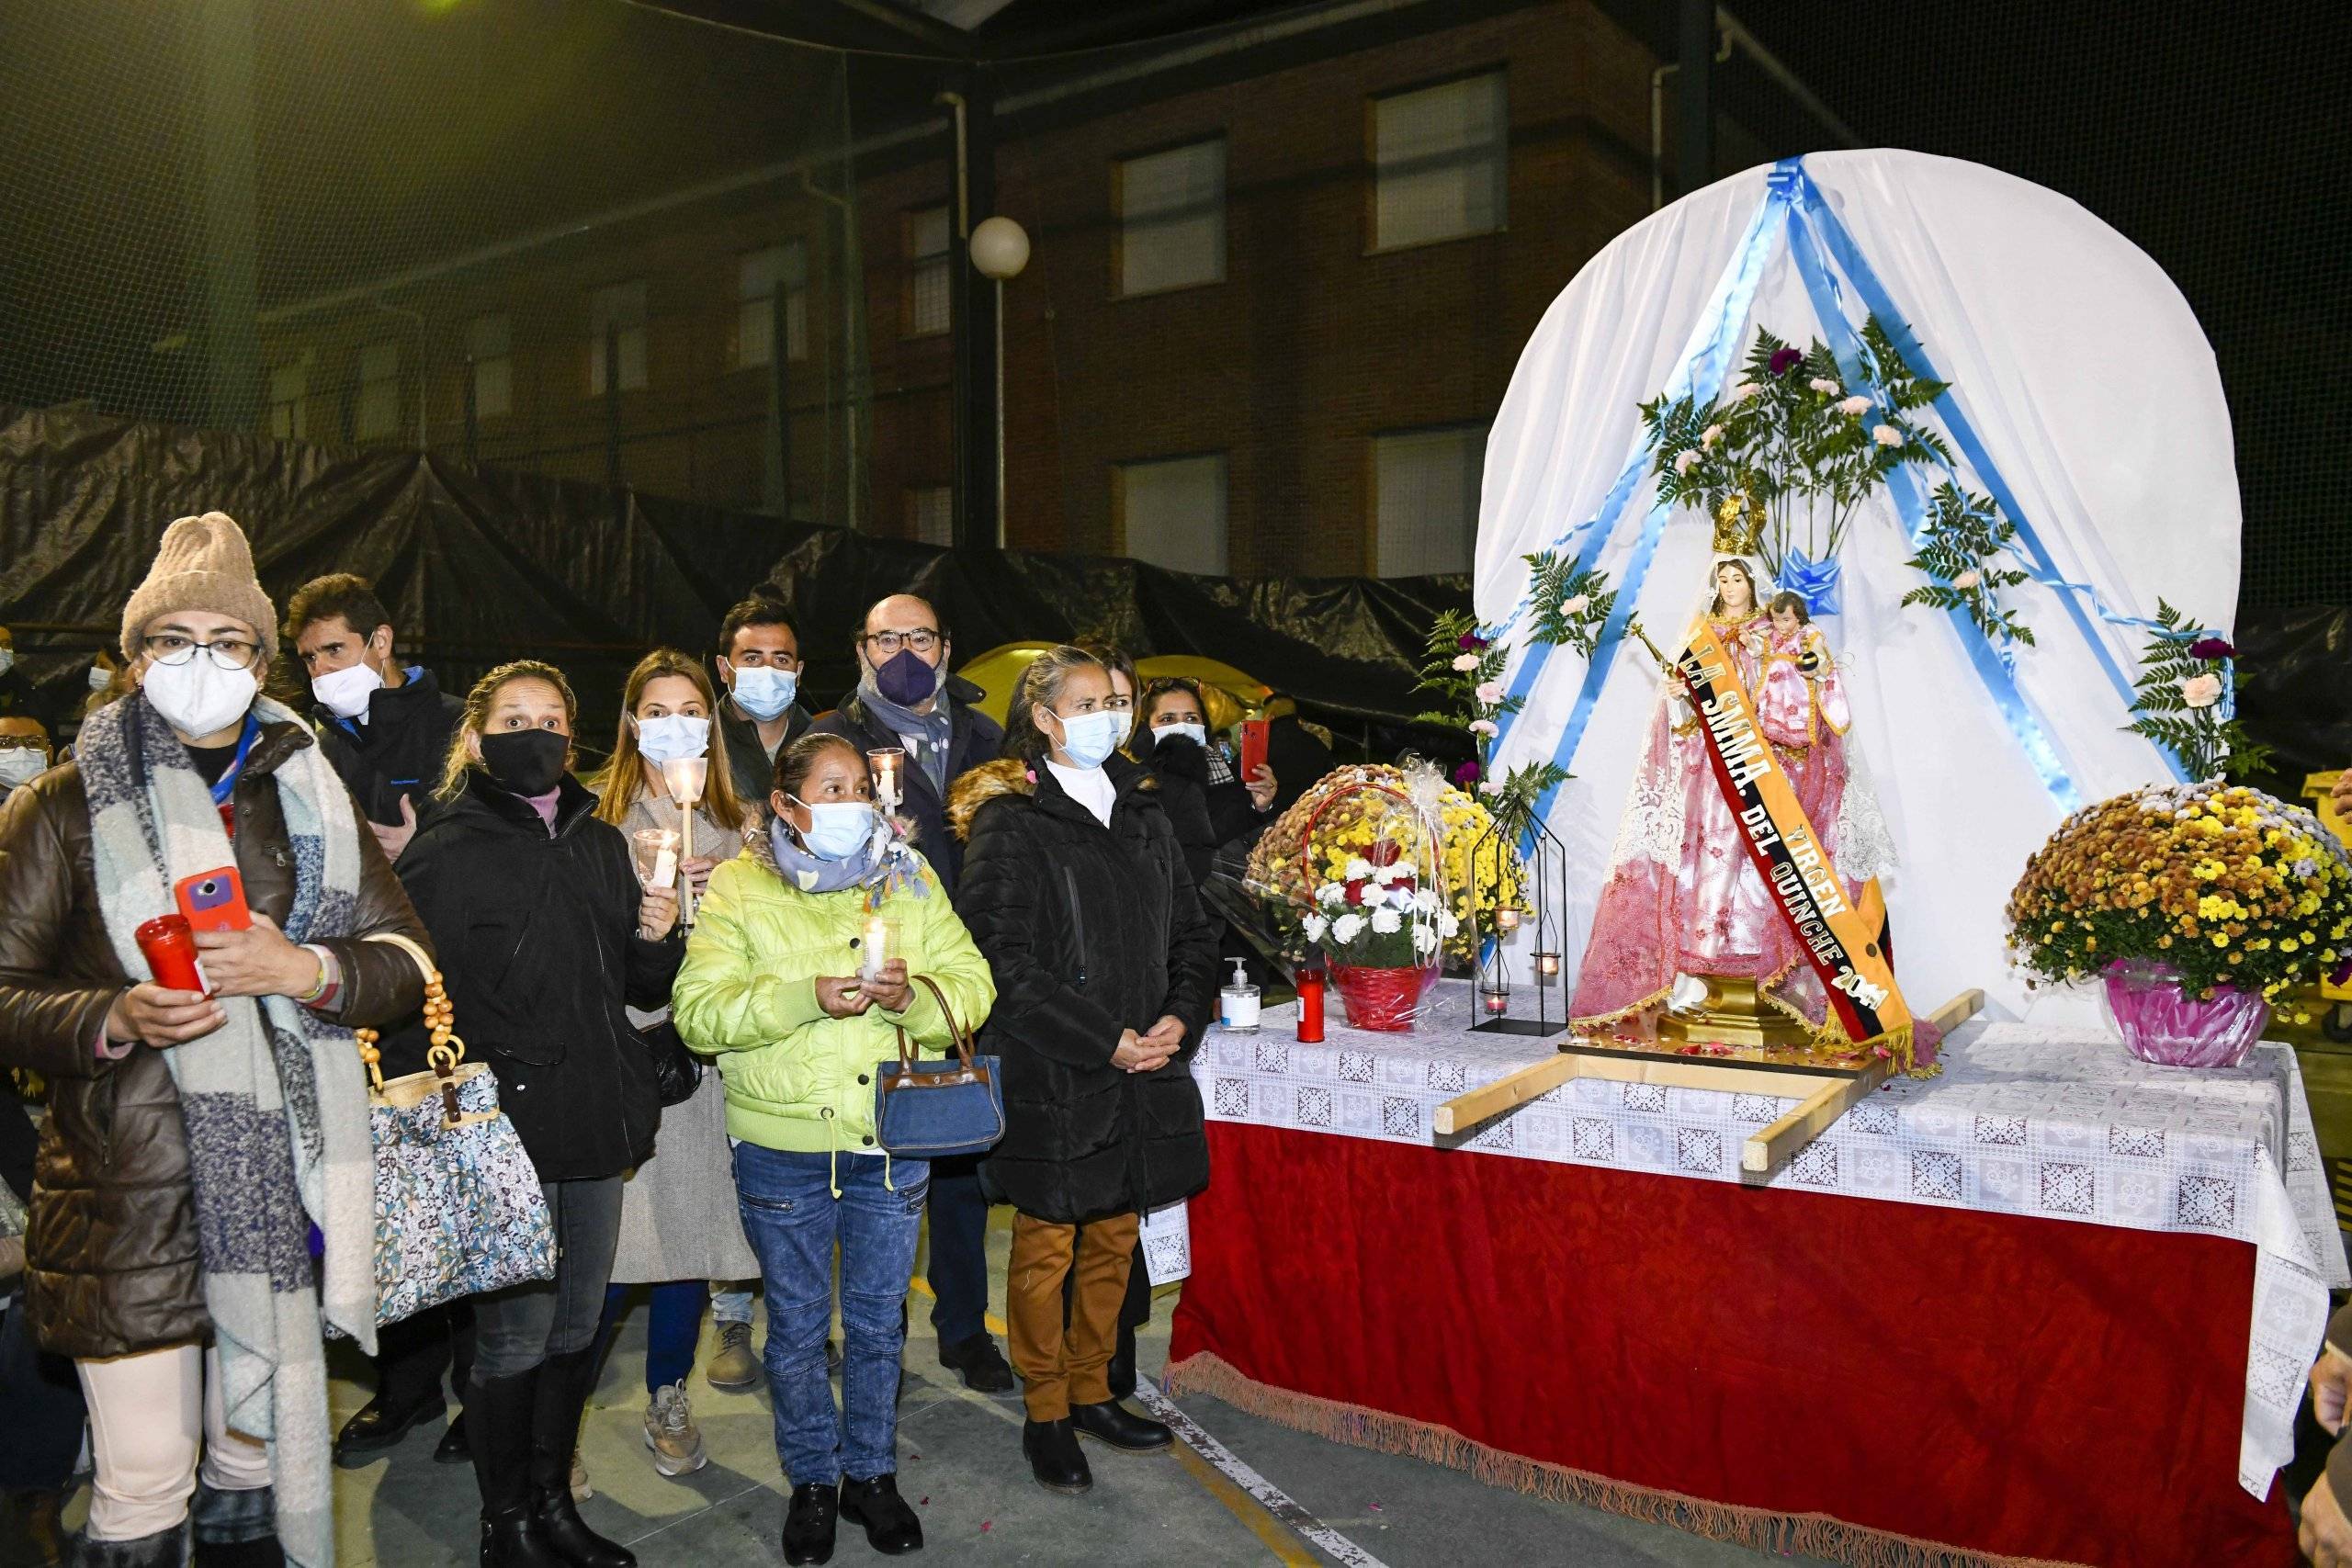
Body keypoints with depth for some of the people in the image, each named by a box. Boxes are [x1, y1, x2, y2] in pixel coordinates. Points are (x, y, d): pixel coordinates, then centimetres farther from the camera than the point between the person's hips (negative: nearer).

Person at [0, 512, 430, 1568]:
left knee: (259, 1451, 14)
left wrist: (308, 968, -12)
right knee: (145, 1483, 0)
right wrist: (113, 1020, -19)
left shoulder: (310, 796, 11)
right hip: (127, 1192, -3)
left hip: (281, 1183, 3)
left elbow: (406, 956, 7)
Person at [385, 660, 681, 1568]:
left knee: (576, 1329, 16)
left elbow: (644, 989, 16)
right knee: (515, 1338, 3)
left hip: (597, 1125, 6)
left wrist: (657, 938, -5)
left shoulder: (602, 845, 12)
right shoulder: (445, 853, -7)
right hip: (506, 1131, -6)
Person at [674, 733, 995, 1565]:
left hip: (893, 1140, 2)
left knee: (878, 1319, 15)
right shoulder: (738, 888, -4)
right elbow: (699, 1013, -13)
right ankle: (812, 1482, 33)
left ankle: (871, 1473, 34)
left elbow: (973, 987, -1)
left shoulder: (909, 879, 4)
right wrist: (806, 997, -26)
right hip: (783, 1147, -2)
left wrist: (913, 996, -22)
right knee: (797, 1324, 13)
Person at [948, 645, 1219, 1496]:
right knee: (1046, 1249, 7)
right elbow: (1005, 962, -15)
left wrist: (1180, 1019, -5)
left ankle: (1091, 1392, 32)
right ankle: (1046, 1412, 23)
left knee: (1114, 1240, 15)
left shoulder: (1141, 813, 12)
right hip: (1050, 1077, -5)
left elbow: (1191, 932, 13)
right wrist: (1108, 1040, -17)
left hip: (1144, 1074, 6)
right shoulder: (1009, 824, -7)